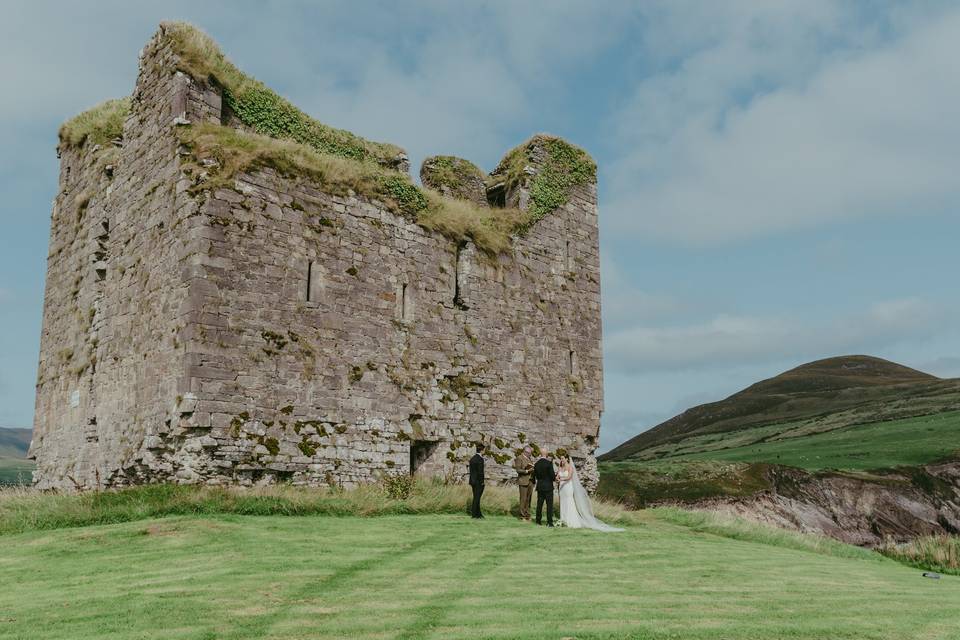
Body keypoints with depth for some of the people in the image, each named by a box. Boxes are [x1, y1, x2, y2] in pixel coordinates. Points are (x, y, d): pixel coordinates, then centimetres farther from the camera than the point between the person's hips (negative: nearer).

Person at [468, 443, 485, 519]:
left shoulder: (472, 459, 11)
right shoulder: (480, 459, -15)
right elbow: (480, 472, -19)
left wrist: (471, 482, 16)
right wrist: (482, 482, -14)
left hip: (473, 481, 8)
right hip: (478, 481, -8)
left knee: (476, 497, 12)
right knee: (477, 498, -1)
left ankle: (478, 513, 16)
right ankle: (473, 514, 2)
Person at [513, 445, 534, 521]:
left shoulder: (530, 458, 17)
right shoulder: (519, 458, -5)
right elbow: (518, 470, -11)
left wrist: (533, 469, 2)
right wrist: (527, 471, -21)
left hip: (530, 481, 7)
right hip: (523, 481, -7)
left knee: (528, 499, 8)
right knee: (523, 499, -4)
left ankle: (527, 515, 13)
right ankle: (522, 516, 2)